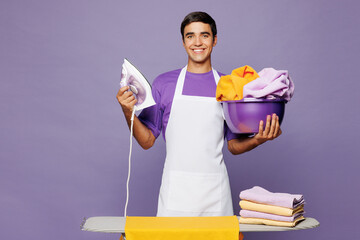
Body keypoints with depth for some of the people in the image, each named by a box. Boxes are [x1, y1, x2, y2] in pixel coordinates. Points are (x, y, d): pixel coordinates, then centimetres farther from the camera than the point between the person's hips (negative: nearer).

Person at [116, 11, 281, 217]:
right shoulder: (164, 83, 4)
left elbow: (234, 145, 10)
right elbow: (147, 141, 4)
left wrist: (258, 139, -9)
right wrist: (129, 112, -11)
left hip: (215, 192, 1)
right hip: (175, 191, -1)